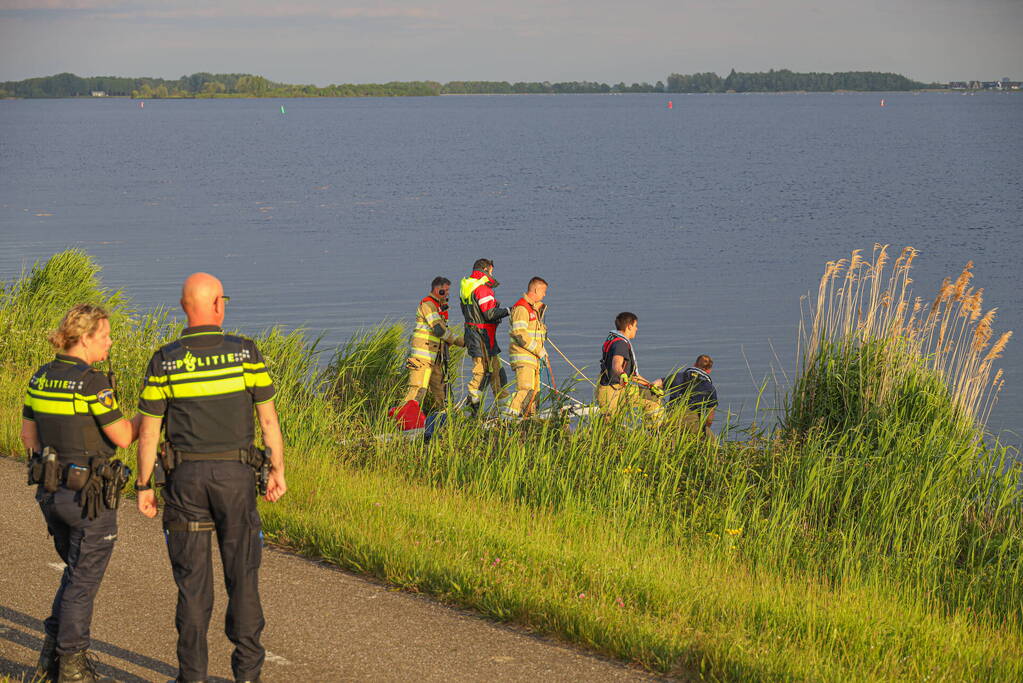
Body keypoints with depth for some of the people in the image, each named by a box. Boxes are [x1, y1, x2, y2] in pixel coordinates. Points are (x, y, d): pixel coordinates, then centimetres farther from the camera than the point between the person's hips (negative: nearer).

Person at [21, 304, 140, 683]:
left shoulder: (41, 377, 4)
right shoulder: (93, 383, -19)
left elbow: (28, 434, 11)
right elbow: (122, 437, -15)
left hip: (50, 491, 7)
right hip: (90, 496, -7)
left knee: (76, 571, 23)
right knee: (84, 580, 6)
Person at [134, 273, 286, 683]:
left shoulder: (163, 362, -4)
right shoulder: (246, 353, -6)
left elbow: (148, 431, -2)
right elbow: (268, 418, -4)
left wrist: (143, 487, 7)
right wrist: (278, 470, 6)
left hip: (185, 479, 1)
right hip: (235, 478, 0)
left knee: (192, 581, 7)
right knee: (242, 575, 10)